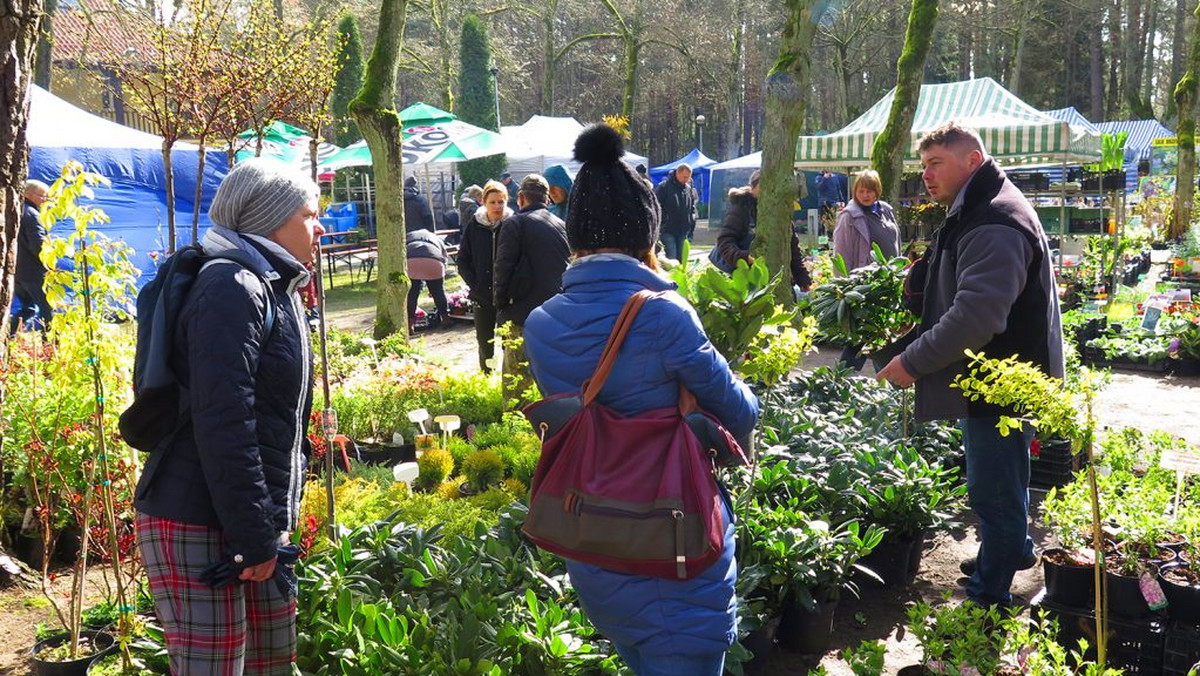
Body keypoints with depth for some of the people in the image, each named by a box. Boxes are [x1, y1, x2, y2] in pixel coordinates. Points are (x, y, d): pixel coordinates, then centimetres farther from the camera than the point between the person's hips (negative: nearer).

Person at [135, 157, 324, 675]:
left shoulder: (275, 291, 16)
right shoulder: (234, 288, -15)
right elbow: (222, 424, -22)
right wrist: (253, 536, -20)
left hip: (255, 522, 9)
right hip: (199, 527, -9)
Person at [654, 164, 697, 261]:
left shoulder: (689, 189, 10)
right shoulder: (664, 187, -8)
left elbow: (693, 209, 20)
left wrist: (691, 226, 11)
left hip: (683, 232, 5)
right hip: (668, 231, -5)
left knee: (680, 258, 9)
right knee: (671, 258, -11)